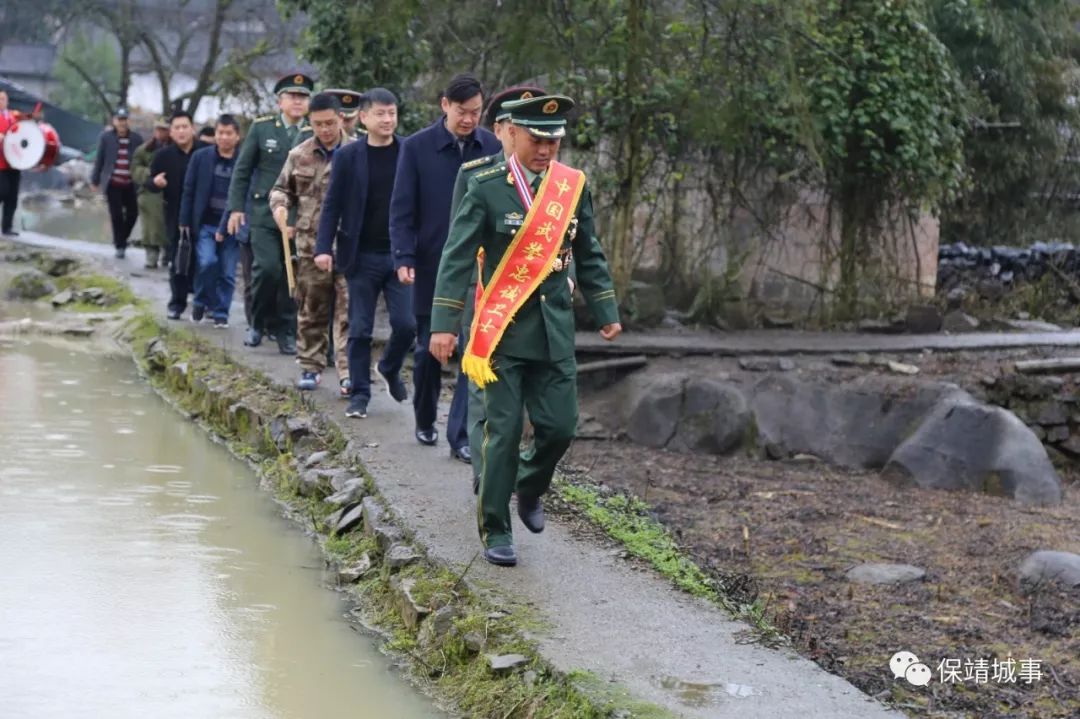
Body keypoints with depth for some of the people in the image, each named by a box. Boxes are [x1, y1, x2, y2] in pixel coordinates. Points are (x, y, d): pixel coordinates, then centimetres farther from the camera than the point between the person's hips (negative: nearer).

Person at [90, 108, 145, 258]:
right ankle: (120, 246, 11)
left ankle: (121, 239, 28)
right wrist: (95, 180, 3)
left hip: (131, 184, 2)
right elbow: (99, 159, 2)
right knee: (116, 215, 0)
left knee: (132, 213, 3)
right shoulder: (106, 137, -1)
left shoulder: (136, 138, 0)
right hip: (113, 183, -2)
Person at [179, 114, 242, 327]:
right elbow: (189, 191, 5)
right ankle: (201, 302, 9)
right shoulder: (201, 157, 2)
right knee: (207, 261, -15)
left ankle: (220, 312, 15)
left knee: (227, 272, 1)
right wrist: (185, 222, 1)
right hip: (205, 223, 0)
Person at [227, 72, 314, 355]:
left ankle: (286, 332, 13)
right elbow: (242, 170, 7)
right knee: (267, 268, -14)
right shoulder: (261, 128, 4)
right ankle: (259, 322, 8)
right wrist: (236, 207, 1)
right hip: (264, 212, -1)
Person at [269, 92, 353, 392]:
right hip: (311, 246, 3)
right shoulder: (299, 155, 7)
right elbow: (282, 188, 17)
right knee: (311, 311, 10)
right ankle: (311, 367, 21)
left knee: (348, 311, -6)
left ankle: (348, 372, -5)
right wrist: (279, 207, -4)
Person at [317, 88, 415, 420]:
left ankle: (390, 369, 26)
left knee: (406, 324, -3)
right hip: (362, 256, 0)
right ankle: (360, 392, 14)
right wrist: (324, 247, -10)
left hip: (400, 254, 0)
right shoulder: (348, 156, -1)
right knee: (359, 330, 4)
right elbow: (333, 205, 0)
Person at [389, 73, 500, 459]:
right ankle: (425, 422, 30)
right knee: (429, 349, 11)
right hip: (432, 267, -1)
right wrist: (404, 258, -13)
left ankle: (461, 435, 1)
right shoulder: (417, 148, -4)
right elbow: (401, 209, -4)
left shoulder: (493, 148, 0)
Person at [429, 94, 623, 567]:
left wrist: (607, 313, 11)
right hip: (503, 329, -4)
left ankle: (529, 489, 33)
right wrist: (444, 324, -15)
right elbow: (457, 258, -9)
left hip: (555, 328, 4)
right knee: (503, 432, -2)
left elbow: (589, 256, 14)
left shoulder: (574, 185, 4)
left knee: (560, 425, 3)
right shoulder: (487, 188, -8)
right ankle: (495, 532, 10)